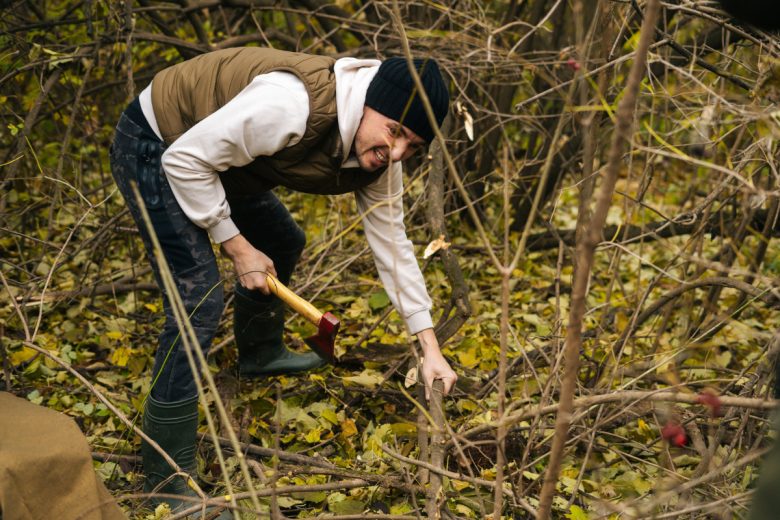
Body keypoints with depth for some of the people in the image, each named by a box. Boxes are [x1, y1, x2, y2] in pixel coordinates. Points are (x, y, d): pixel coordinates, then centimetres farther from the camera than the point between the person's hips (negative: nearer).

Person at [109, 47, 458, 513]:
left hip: (213, 154, 9)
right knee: (199, 301, -17)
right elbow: (186, 158, -29)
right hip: (157, 147, -8)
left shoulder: (378, 158, -10)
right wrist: (238, 247, -20)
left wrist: (430, 347, -3)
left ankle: (260, 353, 50)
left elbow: (391, 241, -1)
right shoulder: (291, 105, -37)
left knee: (284, 245, 21)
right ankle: (166, 483, -9)